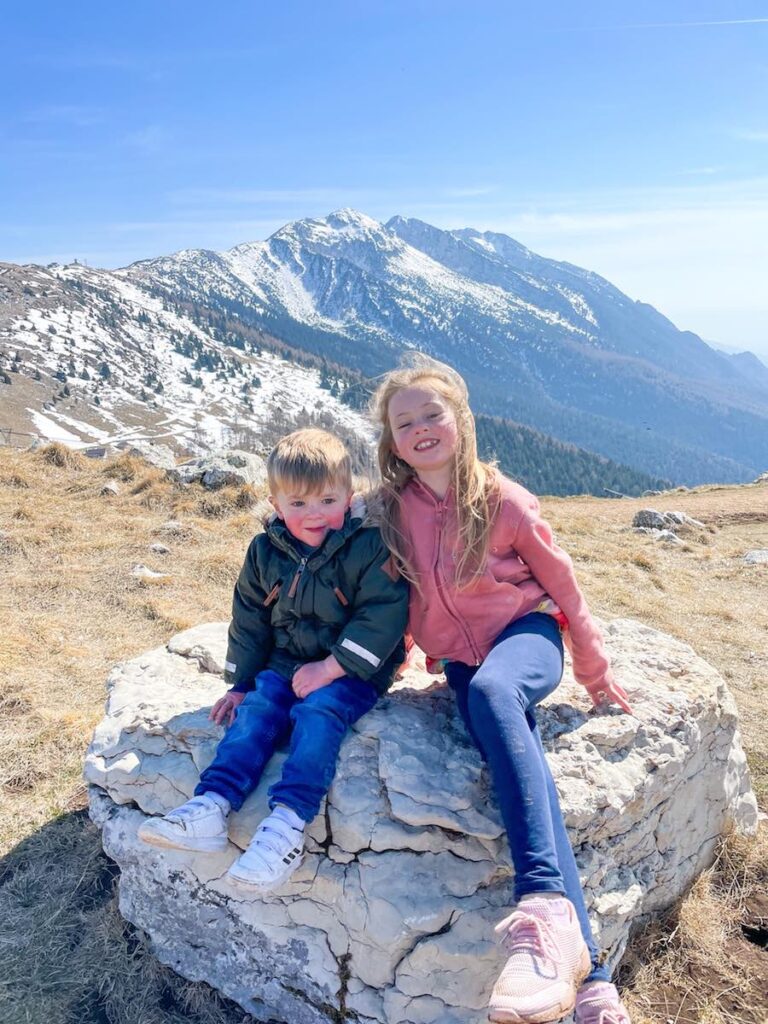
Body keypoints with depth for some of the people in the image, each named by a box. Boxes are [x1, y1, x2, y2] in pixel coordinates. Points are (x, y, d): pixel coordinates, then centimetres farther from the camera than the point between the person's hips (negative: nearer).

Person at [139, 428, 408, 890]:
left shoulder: (370, 546, -14)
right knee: (255, 710, -17)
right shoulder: (265, 552, 3)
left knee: (318, 713, -29)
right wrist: (241, 683, 9)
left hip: (351, 669, -5)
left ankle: (289, 820, -32)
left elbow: (382, 614, -20)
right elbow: (250, 620, 12)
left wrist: (329, 668, -22)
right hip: (287, 661, 5)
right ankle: (212, 806, -22)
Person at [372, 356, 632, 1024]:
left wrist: (596, 673, 9)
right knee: (526, 777, -23)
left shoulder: (501, 499, -9)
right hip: (459, 660, 2)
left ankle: (545, 908, -43)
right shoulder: (393, 509, -2)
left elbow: (560, 581, 1)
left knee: (491, 689, -38)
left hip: (527, 631, -2)